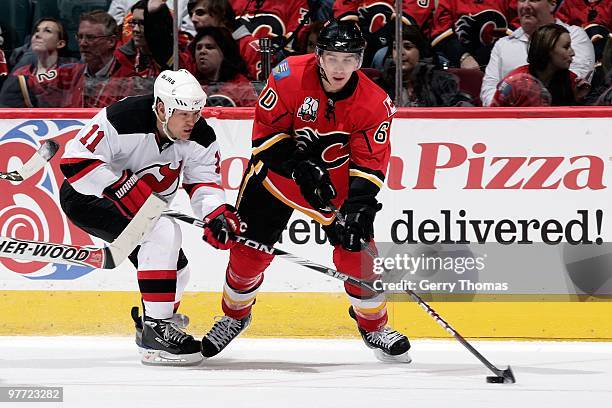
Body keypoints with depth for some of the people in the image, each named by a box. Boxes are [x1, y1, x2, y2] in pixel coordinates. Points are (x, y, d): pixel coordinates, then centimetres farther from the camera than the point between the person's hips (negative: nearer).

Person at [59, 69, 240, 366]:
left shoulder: (200, 137, -11)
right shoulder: (123, 119, -32)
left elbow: (204, 181, -8)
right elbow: (75, 160, -33)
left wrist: (217, 216, -28)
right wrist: (125, 188, -37)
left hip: (144, 205, 8)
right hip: (85, 196, -8)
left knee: (177, 270, 9)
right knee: (163, 233, -29)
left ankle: (148, 326, 39)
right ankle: (156, 331, -26)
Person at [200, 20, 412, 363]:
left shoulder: (375, 104, -22)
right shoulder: (290, 76, -26)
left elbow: (370, 165, -19)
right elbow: (266, 130, -18)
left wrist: (358, 207, -33)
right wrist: (300, 168, -29)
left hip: (337, 178, 0)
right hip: (278, 167, 0)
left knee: (356, 249, -9)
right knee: (248, 249, 1)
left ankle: (374, 325, 15)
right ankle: (235, 316, 28)